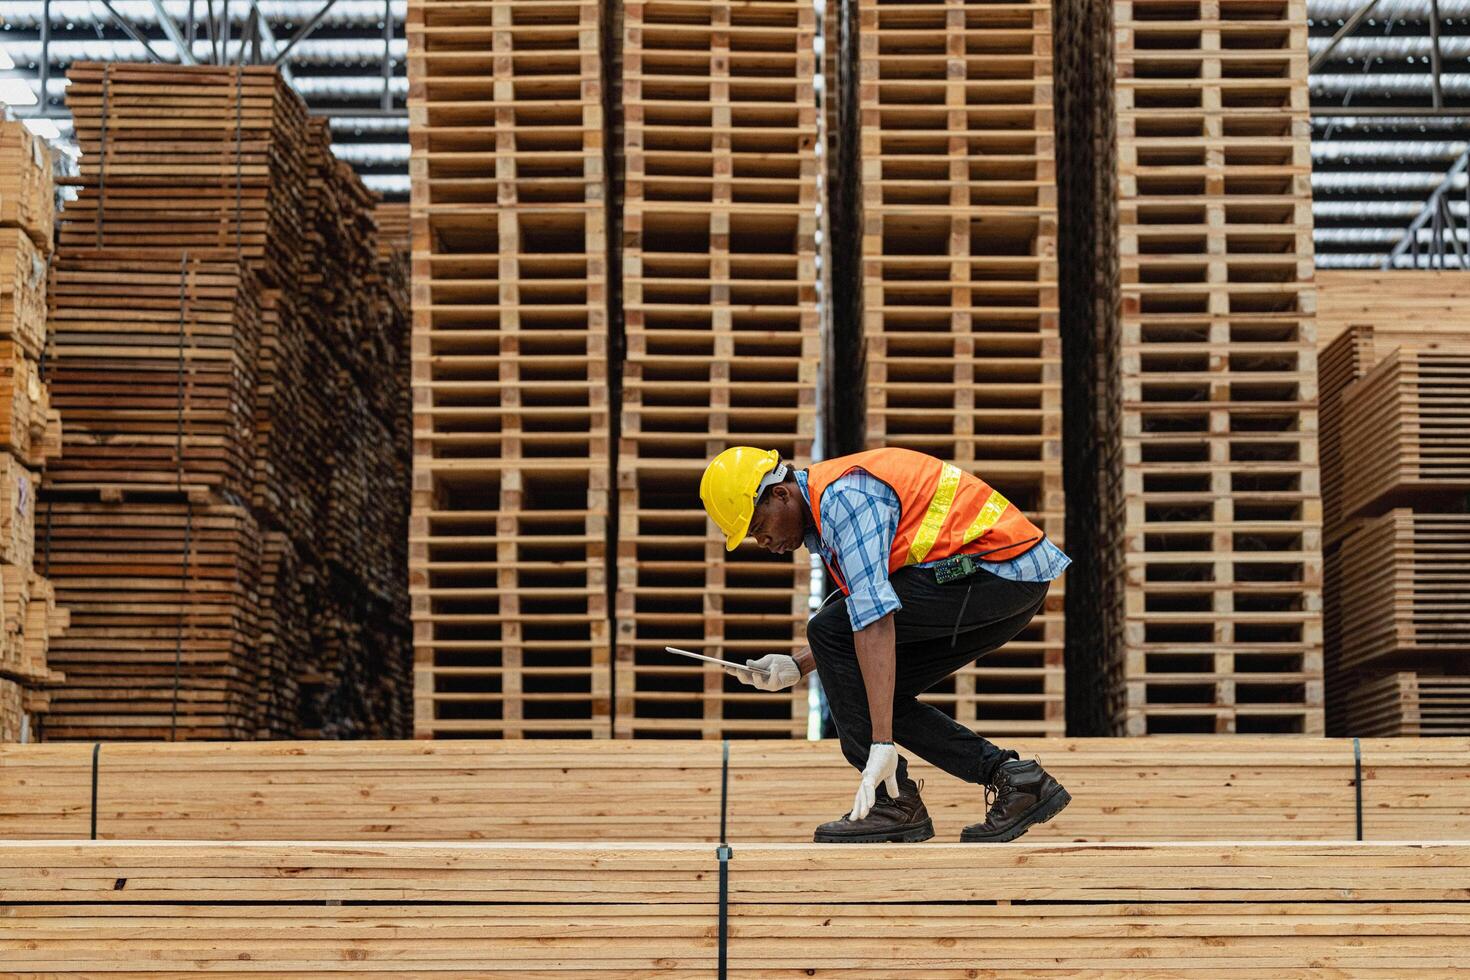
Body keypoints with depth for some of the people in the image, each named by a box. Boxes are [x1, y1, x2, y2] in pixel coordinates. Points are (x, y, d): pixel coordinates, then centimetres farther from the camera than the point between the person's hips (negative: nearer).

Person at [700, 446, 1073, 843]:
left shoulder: (843, 497, -17)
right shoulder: (823, 512, 15)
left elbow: (875, 622, -26)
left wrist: (882, 742, -30)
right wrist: (797, 666, 10)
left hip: (998, 567, -10)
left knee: (827, 629, -11)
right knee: (878, 694, 9)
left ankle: (894, 800, -9)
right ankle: (1011, 777, 7)